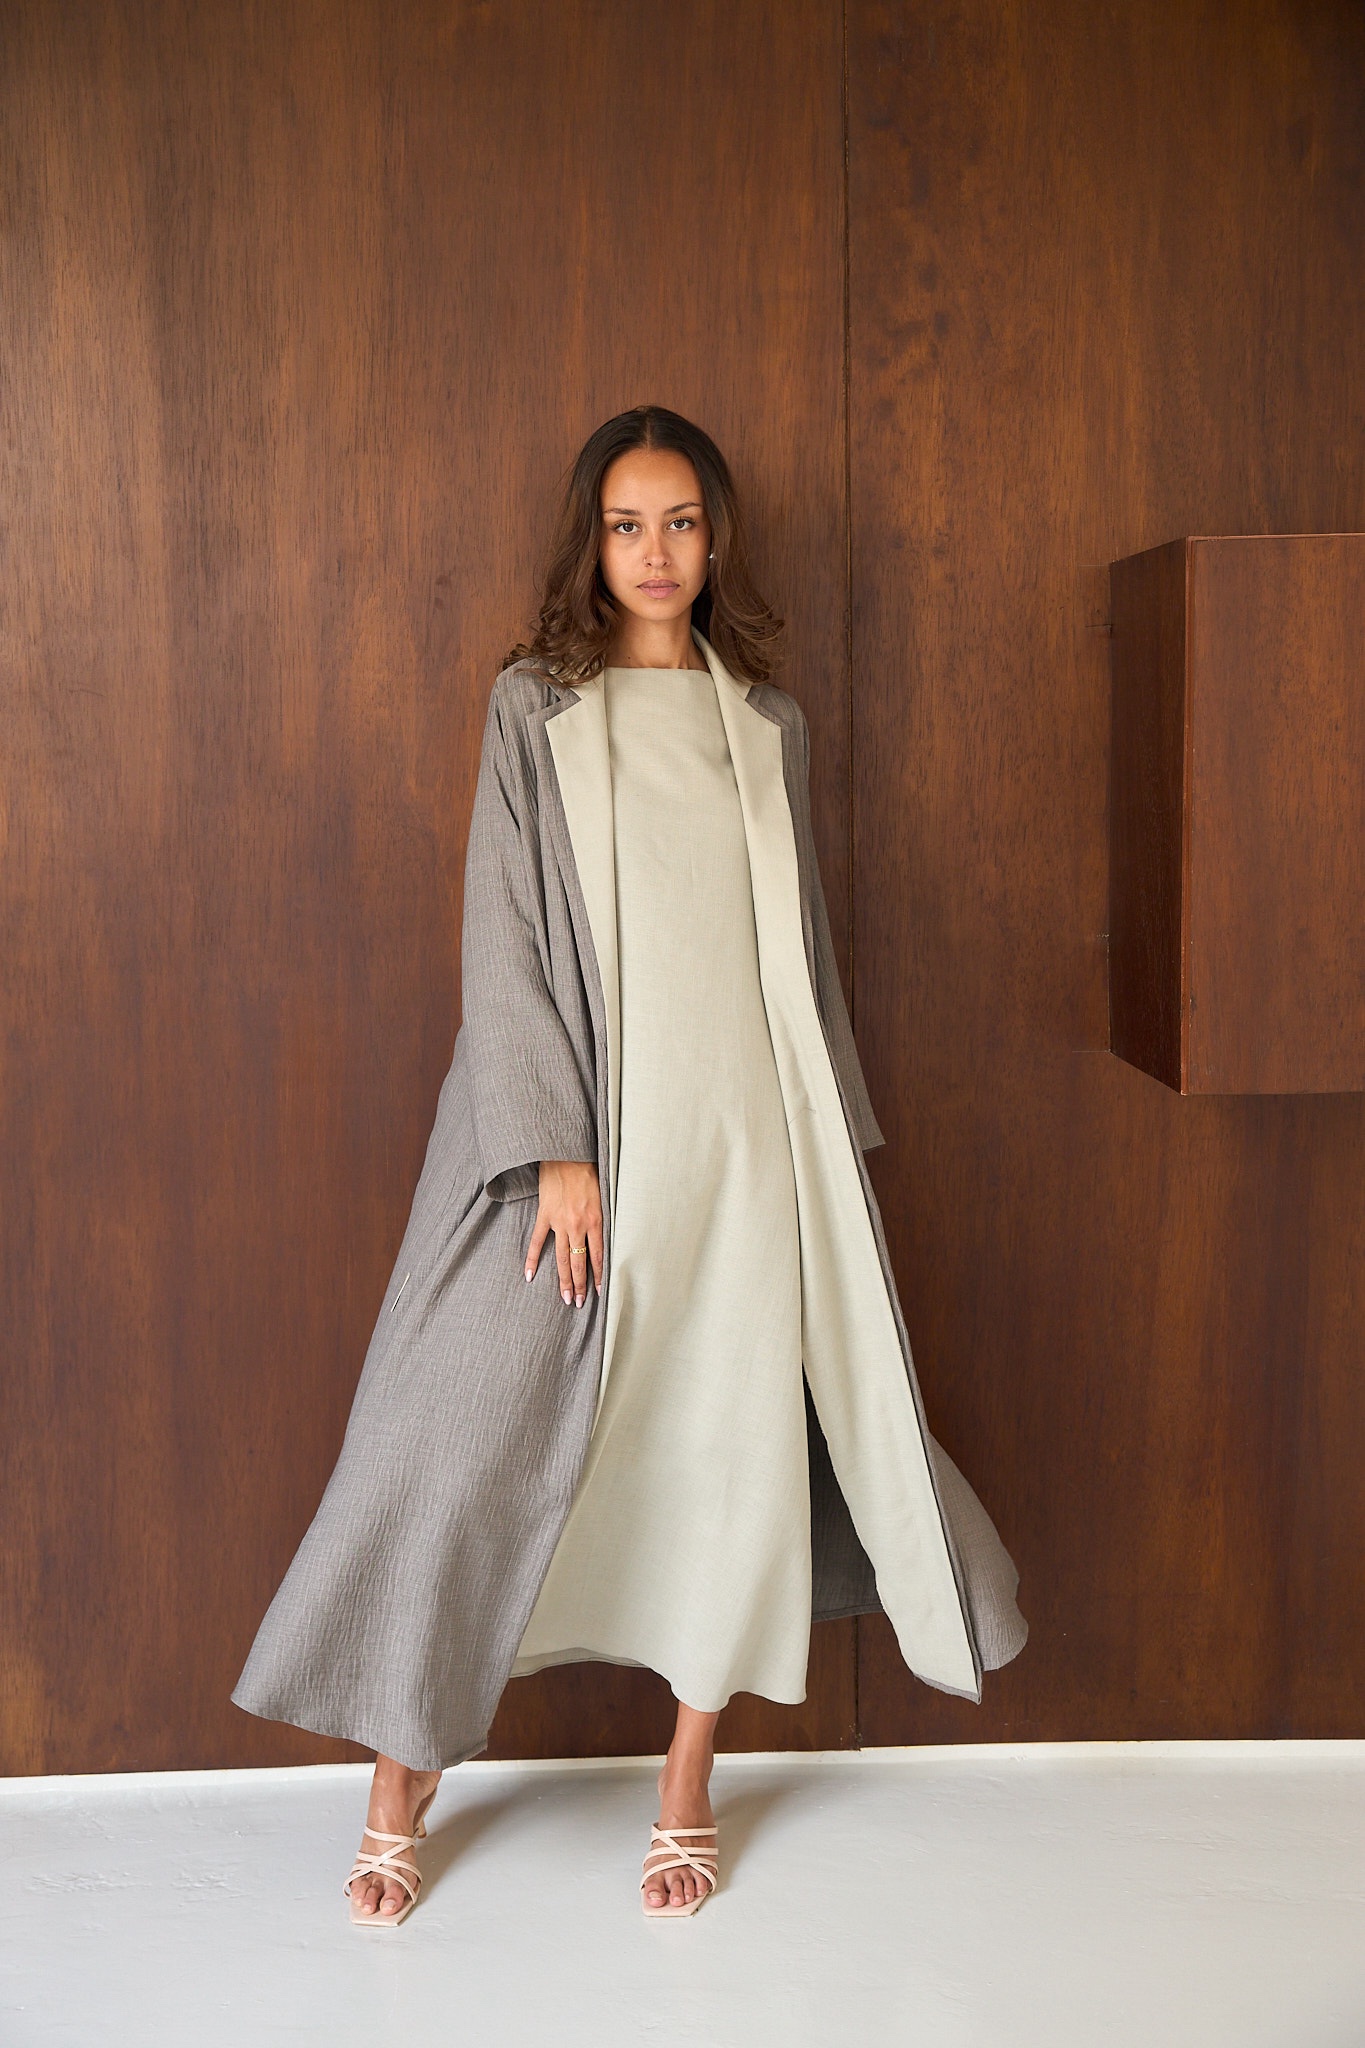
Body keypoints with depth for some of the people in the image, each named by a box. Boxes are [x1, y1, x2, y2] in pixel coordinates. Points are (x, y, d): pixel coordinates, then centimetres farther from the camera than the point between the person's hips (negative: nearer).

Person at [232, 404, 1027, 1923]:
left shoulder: (766, 721, 12)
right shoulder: (534, 704, 3)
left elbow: (795, 936, 15)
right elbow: (503, 935, -4)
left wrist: (832, 1140, 11)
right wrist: (554, 1151, -12)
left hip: (742, 1127, 3)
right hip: (581, 1118, -3)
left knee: (735, 1437, 3)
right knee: (480, 1437, -4)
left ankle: (687, 1788, 20)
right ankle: (399, 1797, 13)